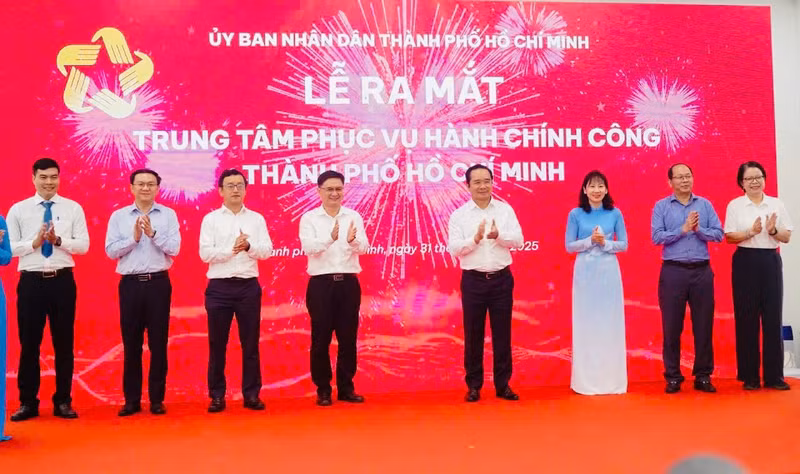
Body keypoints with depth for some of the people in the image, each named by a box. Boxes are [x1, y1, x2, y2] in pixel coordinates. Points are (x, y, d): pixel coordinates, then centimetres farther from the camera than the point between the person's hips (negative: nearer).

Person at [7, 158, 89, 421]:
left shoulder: (73, 208, 4)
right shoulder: (18, 210, 4)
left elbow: (83, 245, -2)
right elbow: (9, 248, -2)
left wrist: (59, 240, -18)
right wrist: (34, 242, -16)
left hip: (62, 281, 0)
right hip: (31, 281, 0)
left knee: (64, 343, 7)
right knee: (29, 343, 6)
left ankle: (63, 401, 18)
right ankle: (28, 402, 18)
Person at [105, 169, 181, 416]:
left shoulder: (168, 215, 3)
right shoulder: (118, 216, 6)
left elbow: (174, 249, -5)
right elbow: (111, 251, -1)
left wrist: (152, 233, -16)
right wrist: (134, 237, -13)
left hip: (158, 283, -1)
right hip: (130, 284, 1)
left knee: (158, 343, 4)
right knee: (131, 343, 6)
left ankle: (157, 399, 13)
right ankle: (131, 400, 15)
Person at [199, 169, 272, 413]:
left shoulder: (257, 219, 8)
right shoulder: (210, 219, 3)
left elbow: (266, 250, -2)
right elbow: (205, 253, -7)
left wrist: (248, 246, -21)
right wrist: (232, 249, -19)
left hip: (249, 286, 1)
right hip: (219, 287, -1)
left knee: (250, 343, 5)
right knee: (217, 344, 5)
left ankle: (251, 394, 14)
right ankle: (217, 396, 14)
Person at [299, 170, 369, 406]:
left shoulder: (354, 217, 7)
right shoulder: (309, 218, 1)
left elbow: (364, 247, -7)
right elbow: (308, 247, -15)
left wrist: (352, 240, -31)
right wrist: (330, 238, -34)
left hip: (349, 282, 2)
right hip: (321, 283, -2)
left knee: (348, 337, 8)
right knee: (321, 339, 3)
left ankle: (346, 388, 19)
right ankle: (323, 389, 14)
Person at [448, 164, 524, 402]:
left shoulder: (505, 209, 4)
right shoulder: (459, 215, 0)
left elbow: (518, 240, -4)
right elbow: (453, 248, -9)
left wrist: (498, 235, -23)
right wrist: (475, 239, -25)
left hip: (501, 278, 1)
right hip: (473, 280, -1)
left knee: (502, 333, 7)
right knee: (473, 334, 6)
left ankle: (503, 384, 18)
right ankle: (474, 385, 17)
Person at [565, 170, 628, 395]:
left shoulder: (615, 214, 4)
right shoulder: (575, 214, 1)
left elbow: (624, 244, 4)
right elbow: (569, 246, 0)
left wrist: (605, 243, -13)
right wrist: (590, 240, -14)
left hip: (609, 271, 1)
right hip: (585, 272, -1)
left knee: (611, 323, 3)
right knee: (585, 323, 1)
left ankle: (612, 377, 14)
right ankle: (586, 379, 10)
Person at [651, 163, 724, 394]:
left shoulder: (705, 204, 9)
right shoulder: (661, 206, 3)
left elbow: (718, 234, 2)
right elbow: (656, 237, -8)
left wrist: (698, 229, -14)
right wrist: (683, 229, -14)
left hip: (702, 271, 2)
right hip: (673, 271, -2)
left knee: (703, 325, 5)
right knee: (672, 326, 3)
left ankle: (703, 375, 16)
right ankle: (673, 376, 12)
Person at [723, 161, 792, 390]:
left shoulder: (776, 204, 8)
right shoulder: (735, 205, 2)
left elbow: (787, 237, 8)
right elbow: (729, 237, -3)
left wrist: (773, 230, -12)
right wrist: (751, 232, -18)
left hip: (771, 261, 2)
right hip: (746, 262, -2)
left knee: (773, 316, 1)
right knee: (747, 317, 1)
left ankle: (774, 375, 10)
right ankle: (750, 376, 9)